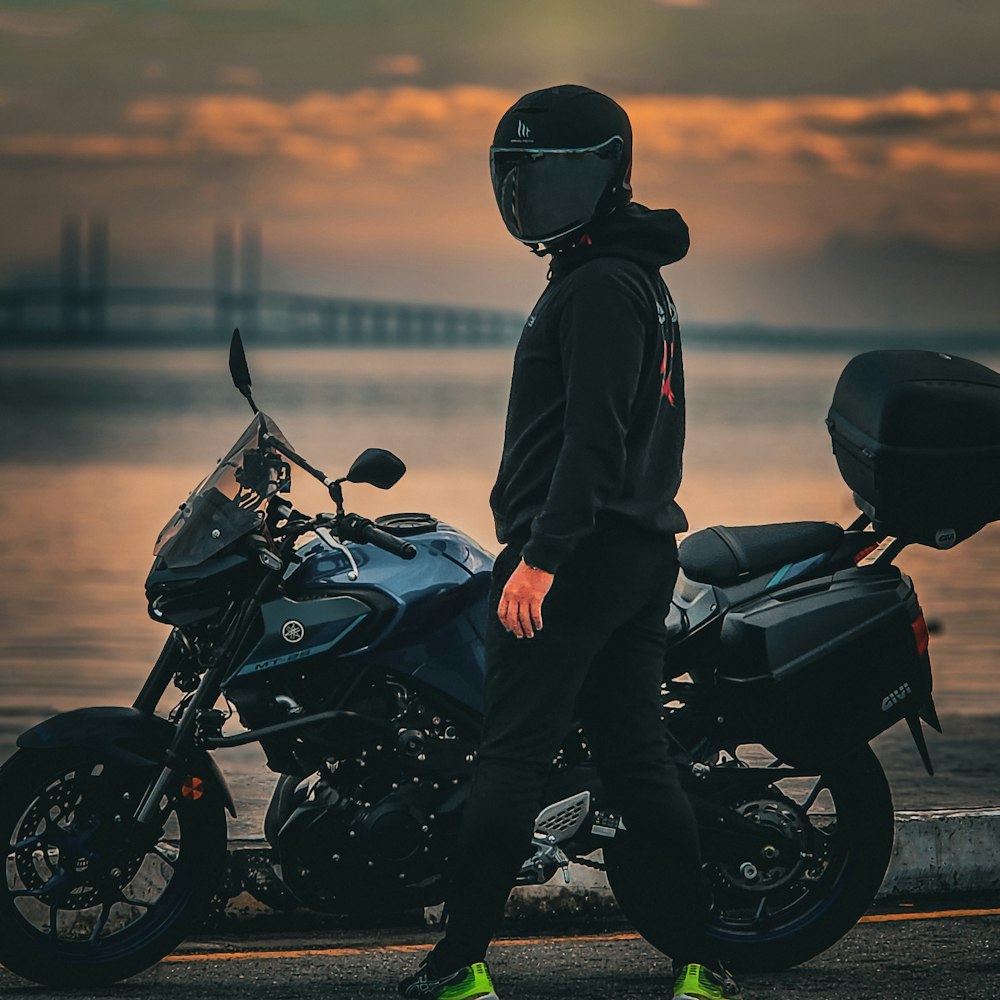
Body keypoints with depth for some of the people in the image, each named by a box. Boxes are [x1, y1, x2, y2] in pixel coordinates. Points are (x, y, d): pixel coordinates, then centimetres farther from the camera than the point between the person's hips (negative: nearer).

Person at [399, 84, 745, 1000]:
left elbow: (593, 437, -21)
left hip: (573, 554, -10)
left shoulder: (599, 289, -13)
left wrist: (539, 557, -24)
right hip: (643, 550, 10)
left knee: (513, 759, -7)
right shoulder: (638, 280, 19)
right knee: (636, 759, 9)